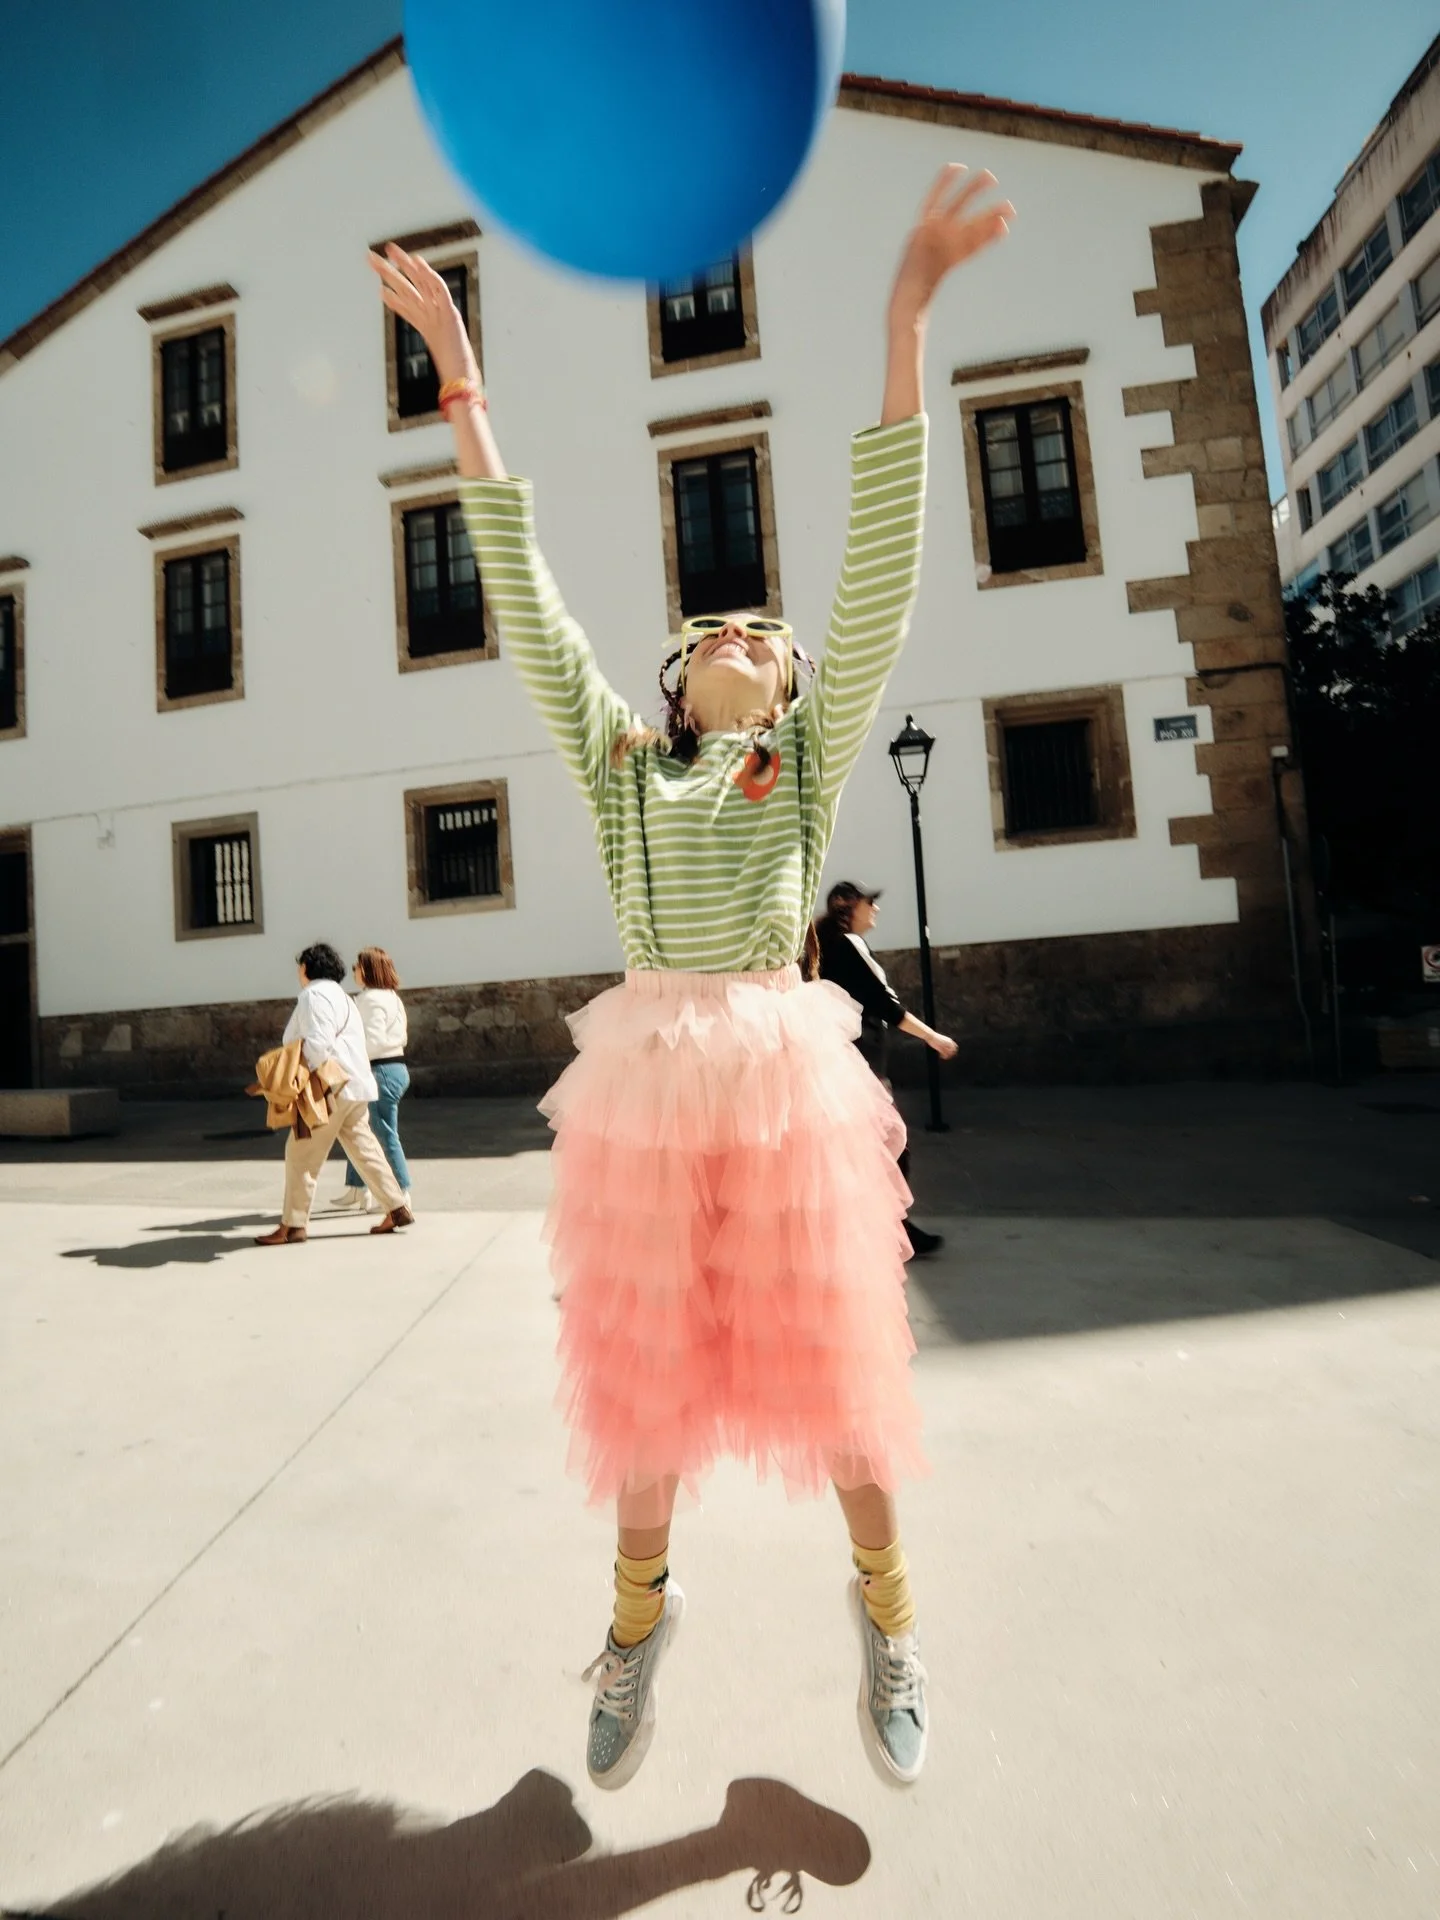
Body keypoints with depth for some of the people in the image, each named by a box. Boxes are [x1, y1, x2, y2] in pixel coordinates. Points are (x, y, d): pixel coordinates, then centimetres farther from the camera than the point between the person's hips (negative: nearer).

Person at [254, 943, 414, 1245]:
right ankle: (397, 1209, 13)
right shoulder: (339, 995, 22)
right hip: (353, 1087, 10)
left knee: (301, 1154, -1)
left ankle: (293, 1225, 5)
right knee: (364, 1149, 12)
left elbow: (317, 1044, -21)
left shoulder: (314, 995, -9)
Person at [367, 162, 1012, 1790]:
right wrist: (461, 377, 9)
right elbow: (523, 597, 10)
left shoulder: (812, 761, 9)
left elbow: (879, 576, 3)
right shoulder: (617, 758, 12)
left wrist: (905, 322, 2)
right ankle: (640, 1612, 42)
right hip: (644, 1088, 1)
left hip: (792, 1080, -1)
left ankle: (882, 1605, 40)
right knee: (646, 1369, 14)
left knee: (830, 1357, 11)